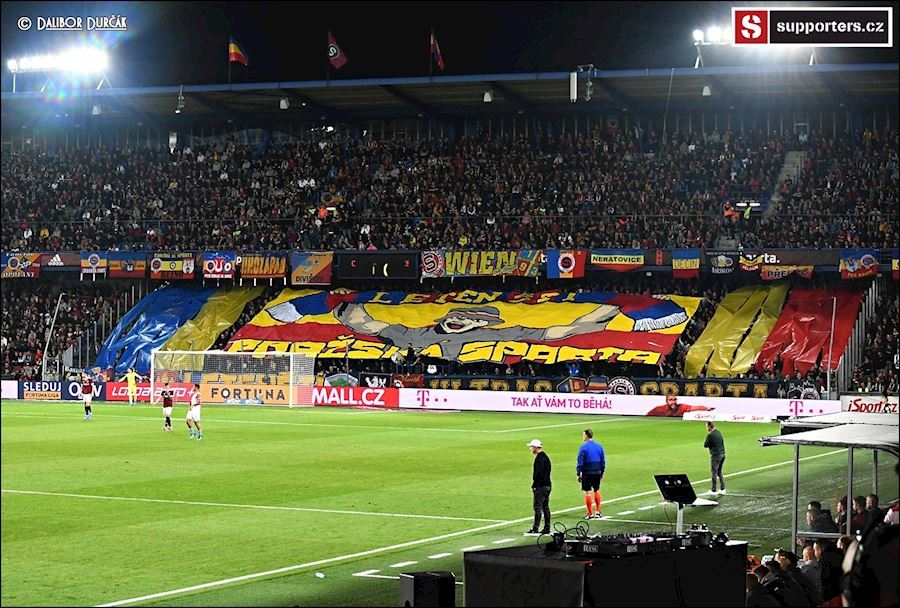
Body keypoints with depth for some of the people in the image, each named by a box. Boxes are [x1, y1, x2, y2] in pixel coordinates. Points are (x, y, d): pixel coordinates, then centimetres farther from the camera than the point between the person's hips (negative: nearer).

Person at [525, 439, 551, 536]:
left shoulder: (539, 458, -15)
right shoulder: (545, 457, 16)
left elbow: (538, 473, -22)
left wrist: (534, 485, -13)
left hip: (540, 486, -10)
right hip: (547, 485, 10)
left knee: (538, 507, -9)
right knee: (545, 507, 12)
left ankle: (535, 529, -11)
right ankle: (547, 529, 13)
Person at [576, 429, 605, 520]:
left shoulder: (583, 447, -10)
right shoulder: (599, 446, 7)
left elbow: (580, 462, -10)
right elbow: (603, 461, 11)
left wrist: (578, 474, -4)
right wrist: (602, 473, 18)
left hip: (587, 473, -5)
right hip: (597, 473, 5)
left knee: (587, 492, 1)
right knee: (596, 491, 17)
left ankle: (590, 514, 2)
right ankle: (597, 512, 17)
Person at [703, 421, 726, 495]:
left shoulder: (710, 435, -16)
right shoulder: (719, 432, 8)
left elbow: (705, 445, -8)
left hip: (715, 455, -8)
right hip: (722, 454, 8)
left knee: (714, 472, 1)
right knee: (719, 472, 17)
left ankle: (714, 490, 4)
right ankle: (722, 489, 16)